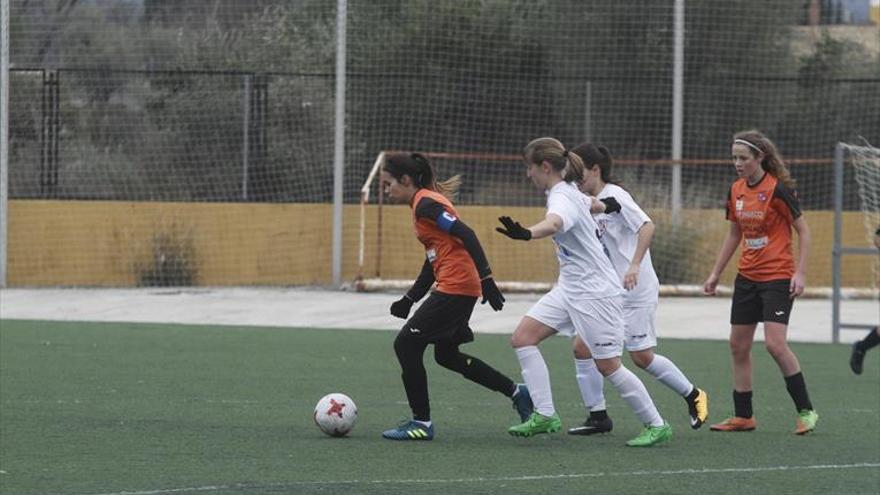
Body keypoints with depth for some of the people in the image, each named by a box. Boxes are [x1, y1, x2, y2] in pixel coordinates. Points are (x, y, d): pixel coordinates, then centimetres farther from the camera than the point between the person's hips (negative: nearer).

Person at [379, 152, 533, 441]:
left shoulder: (426, 203, -12)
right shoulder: (423, 203, 19)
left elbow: (466, 236, -21)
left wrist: (486, 279, -26)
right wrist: (409, 299, 22)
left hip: (455, 286, -10)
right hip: (461, 289, 10)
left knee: (406, 344, -5)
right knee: (446, 355, 20)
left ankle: (421, 422, -1)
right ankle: (517, 393, 25)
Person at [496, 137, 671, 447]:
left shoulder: (562, 198, -22)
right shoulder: (568, 191, 7)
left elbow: (553, 224, -47)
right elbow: (588, 204, 31)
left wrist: (526, 234, -67)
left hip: (594, 291, -10)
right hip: (569, 289, 10)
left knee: (608, 366, -5)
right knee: (522, 338, -2)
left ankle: (656, 426, 9)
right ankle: (545, 415, -3)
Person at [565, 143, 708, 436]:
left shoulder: (614, 196, -13)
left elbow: (647, 226, -25)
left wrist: (635, 265, -34)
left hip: (635, 291, -8)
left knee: (642, 357, -3)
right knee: (582, 347, -3)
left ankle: (693, 396, 17)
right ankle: (598, 417, 4)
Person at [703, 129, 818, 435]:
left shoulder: (777, 189, -14)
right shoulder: (736, 191, 6)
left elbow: (803, 230, -9)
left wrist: (800, 273, -16)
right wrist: (715, 274, 18)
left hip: (778, 277, -7)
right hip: (747, 277, 7)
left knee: (775, 344, -16)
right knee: (738, 346, 6)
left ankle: (805, 410, -4)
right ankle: (743, 417, 14)